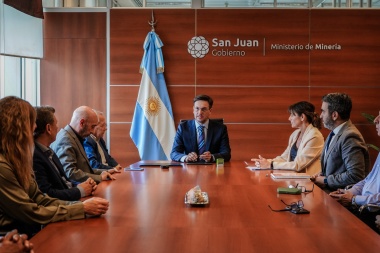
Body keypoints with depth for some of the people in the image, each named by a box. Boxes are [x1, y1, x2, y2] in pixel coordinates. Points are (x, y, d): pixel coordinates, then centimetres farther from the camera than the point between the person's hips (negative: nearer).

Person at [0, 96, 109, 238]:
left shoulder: (14, 159, 9)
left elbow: (38, 199, 7)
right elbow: (32, 213, -18)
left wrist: (82, 205, -6)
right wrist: (83, 209, -12)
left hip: (26, 233, 8)